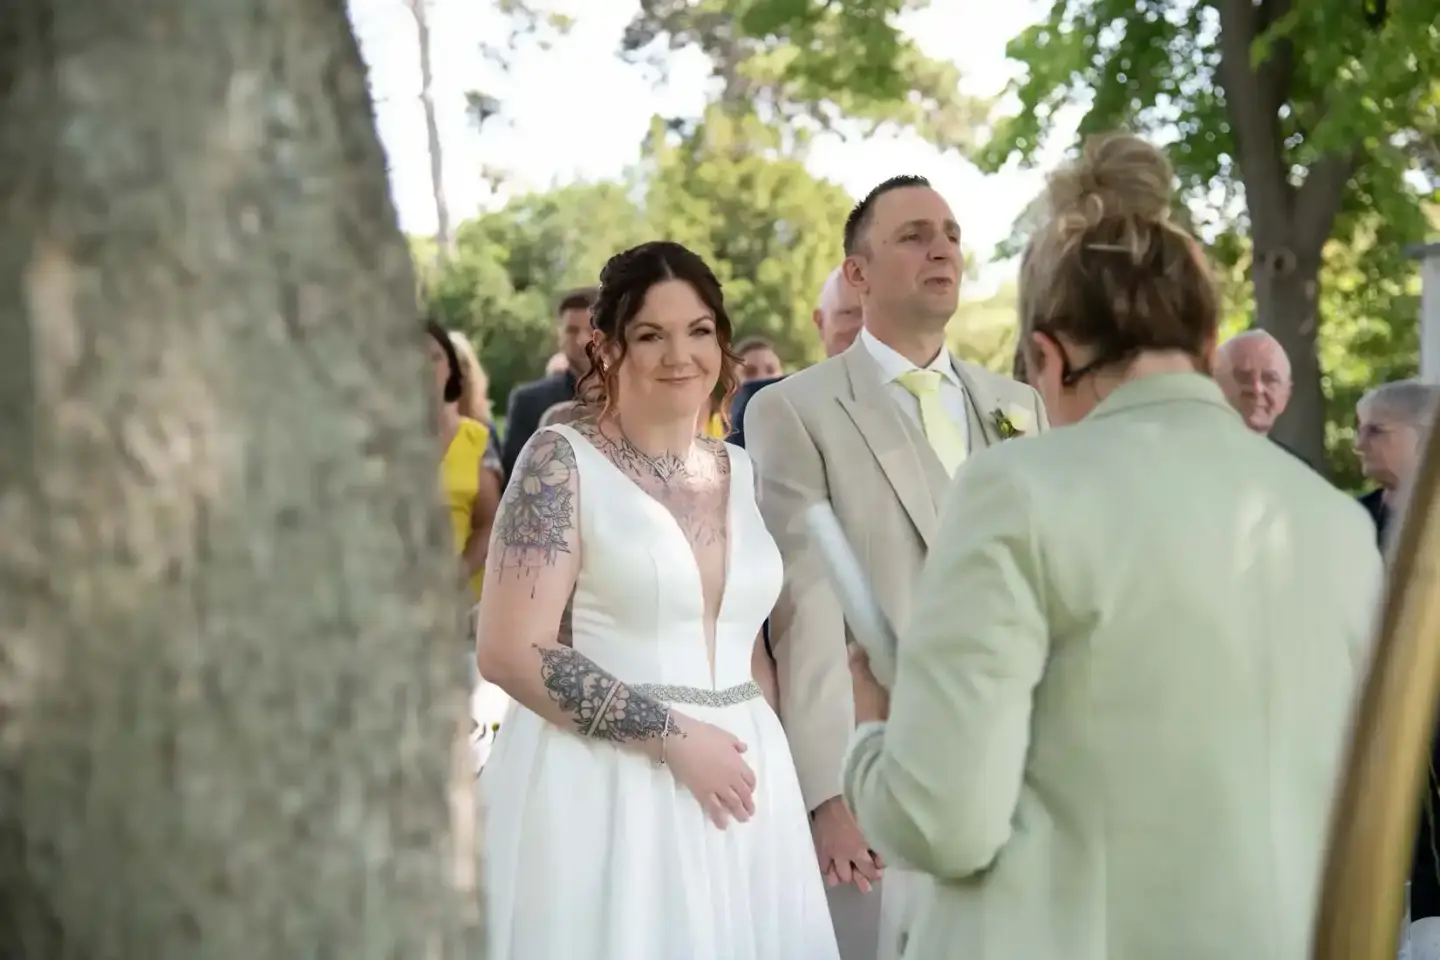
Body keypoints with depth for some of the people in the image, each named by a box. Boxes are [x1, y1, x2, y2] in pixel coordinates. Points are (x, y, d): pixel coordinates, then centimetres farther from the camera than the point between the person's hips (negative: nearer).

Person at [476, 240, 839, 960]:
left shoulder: (743, 473, 11)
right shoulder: (562, 461, -7)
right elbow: (513, 652, -14)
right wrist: (675, 736, -14)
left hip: (736, 777, 5)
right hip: (605, 784, -5)